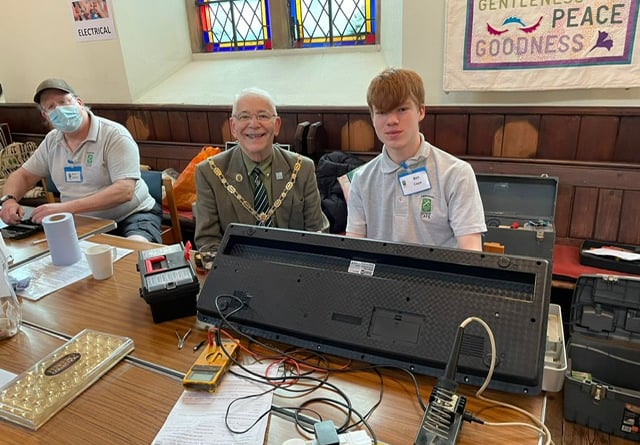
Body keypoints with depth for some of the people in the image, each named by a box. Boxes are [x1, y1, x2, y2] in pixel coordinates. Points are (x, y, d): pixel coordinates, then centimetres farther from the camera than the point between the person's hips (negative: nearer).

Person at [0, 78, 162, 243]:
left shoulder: (114, 135, -14)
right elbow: (23, 176, 20)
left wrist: (65, 208, -30)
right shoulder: (52, 141, 8)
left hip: (131, 216, -7)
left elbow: (124, 191, -25)